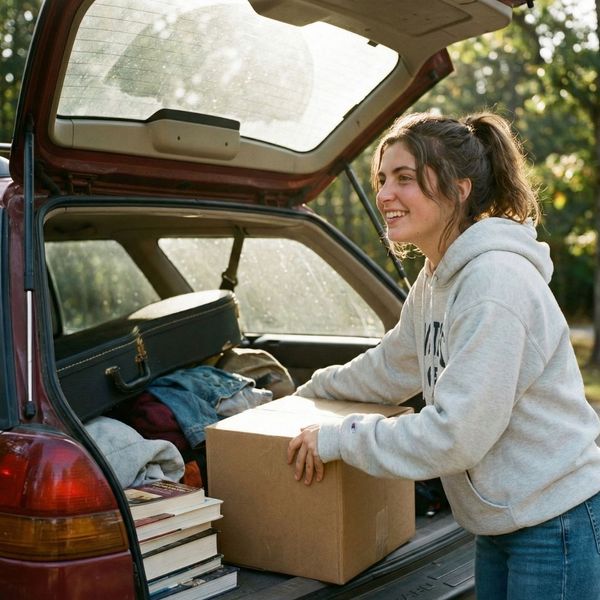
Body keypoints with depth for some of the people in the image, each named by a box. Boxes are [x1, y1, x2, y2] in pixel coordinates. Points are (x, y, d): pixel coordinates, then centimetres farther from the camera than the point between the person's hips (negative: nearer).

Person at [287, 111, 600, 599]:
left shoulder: (496, 280, -24)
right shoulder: (437, 277, 5)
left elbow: (457, 435, -27)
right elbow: (391, 367, 21)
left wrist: (338, 438, -18)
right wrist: (309, 393, 25)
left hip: (559, 526, -9)